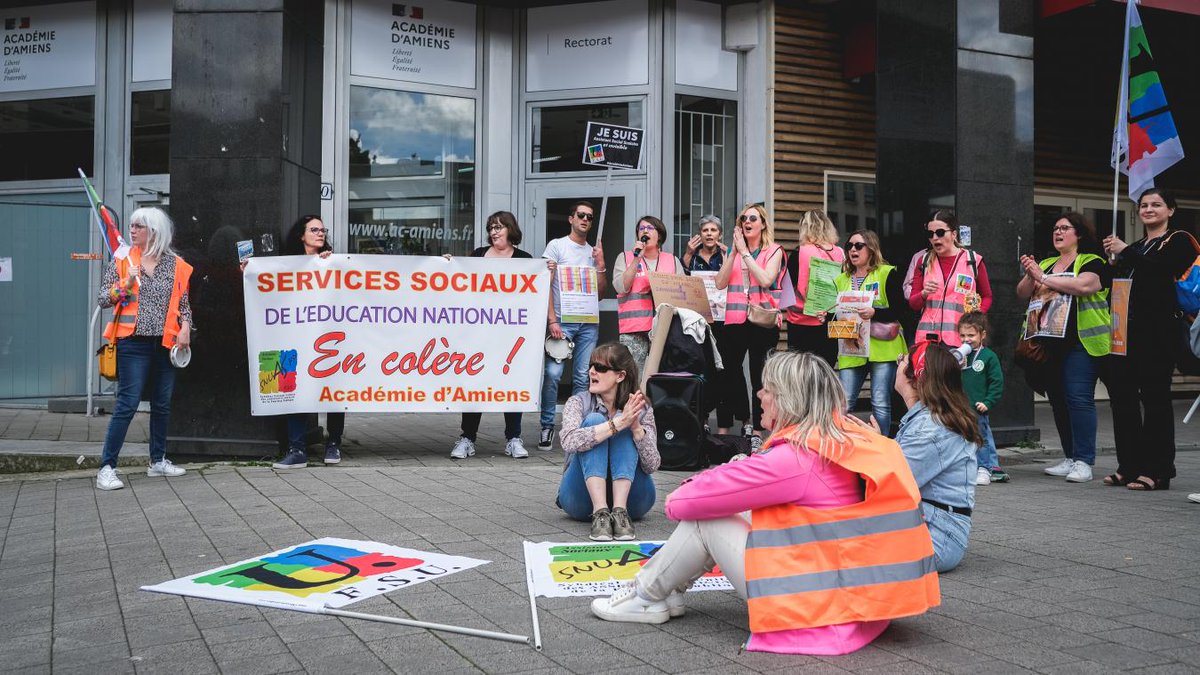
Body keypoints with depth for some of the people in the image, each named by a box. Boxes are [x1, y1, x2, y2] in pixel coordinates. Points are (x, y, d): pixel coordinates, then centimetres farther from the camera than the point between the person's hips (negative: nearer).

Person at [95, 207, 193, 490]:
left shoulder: (175, 264, 7)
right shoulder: (121, 261, 3)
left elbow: (184, 303, 12)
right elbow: (103, 299, 2)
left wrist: (185, 328, -4)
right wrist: (126, 285, -14)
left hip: (166, 343, 3)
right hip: (133, 343, -3)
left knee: (163, 404, 11)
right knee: (127, 404, -9)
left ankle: (158, 461, 24)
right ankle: (107, 468, -4)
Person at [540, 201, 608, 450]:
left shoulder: (594, 252, 16)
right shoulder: (556, 245, 4)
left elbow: (600, 294, 15)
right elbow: (545, 284, -4)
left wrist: (600, 265, 1)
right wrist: (552, 320, -13)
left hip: (589, 323, 4)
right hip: (561, 321, -4)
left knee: (583, 378, 3)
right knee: (553, 373, -14)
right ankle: (547, 426, -4)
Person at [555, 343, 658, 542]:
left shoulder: (641, 410, 1)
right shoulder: (578, 403, -1)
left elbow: (652, 466, -11)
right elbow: (569, 442, -24)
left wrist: (636, 428, -27)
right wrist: (617, 423, -32)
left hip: (630, 497, 0)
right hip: (582, 500, 0)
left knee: (624, 426, -20)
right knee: (593, 420, -21)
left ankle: (620, 511, -33)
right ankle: (600, 512, -34)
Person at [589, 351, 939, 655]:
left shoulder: (795, 459, -21)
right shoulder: (855, 436, 2)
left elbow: (682, 503, -13)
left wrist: (678, 499, 9)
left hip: (817, 611, -8)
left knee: (703, 519, 0)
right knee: (741, 513, 14)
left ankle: (646, 597, 20)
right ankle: (667, 591, 24)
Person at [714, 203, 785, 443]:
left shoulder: (773, 251, 3)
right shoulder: (735, 250, 13)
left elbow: (766, 280, -14)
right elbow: (720, 283, 1)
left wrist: (745, 253, -9)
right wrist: (734, 252, -5)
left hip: (762, 321, -3)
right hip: (734, 321, 4)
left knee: (759, 377, 1)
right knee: (728, 374, 2)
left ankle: (757, 431, 7)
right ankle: (723, 429, 8)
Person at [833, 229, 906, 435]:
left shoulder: (887, 274, 2)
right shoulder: (841, 280, 17)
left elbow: (898, 310, -8)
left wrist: (874, 312, -24)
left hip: (882, 347, -4)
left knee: (880, 404, -4)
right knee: (843, 403, -3)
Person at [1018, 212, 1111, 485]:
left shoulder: (1092, 262, 1)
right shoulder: (1045, 264, 20)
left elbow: (1084, 285, -19)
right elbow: (1022, 294, 13)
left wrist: (1044, 279, -14)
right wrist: (1031, 276, -7)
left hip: (1081, 342, -7)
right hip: (1050, 344, 7)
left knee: (1079, 398, -12)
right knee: (1058, 400, 9)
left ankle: (1084, 462, -8)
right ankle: (1070, 458, 17)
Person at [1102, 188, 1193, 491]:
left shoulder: (1178, 241, 2)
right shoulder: (1135, 246, 23)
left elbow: (1164, 268, -17)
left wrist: (1125, 251, -12)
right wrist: (1113, 257, 4)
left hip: (1158, 330, -7)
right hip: (1126, 329, 7)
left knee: (1154, 396, -6)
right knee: (1121, 395, 5)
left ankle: (1157, 471, -1)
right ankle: (1129, 466, 14)